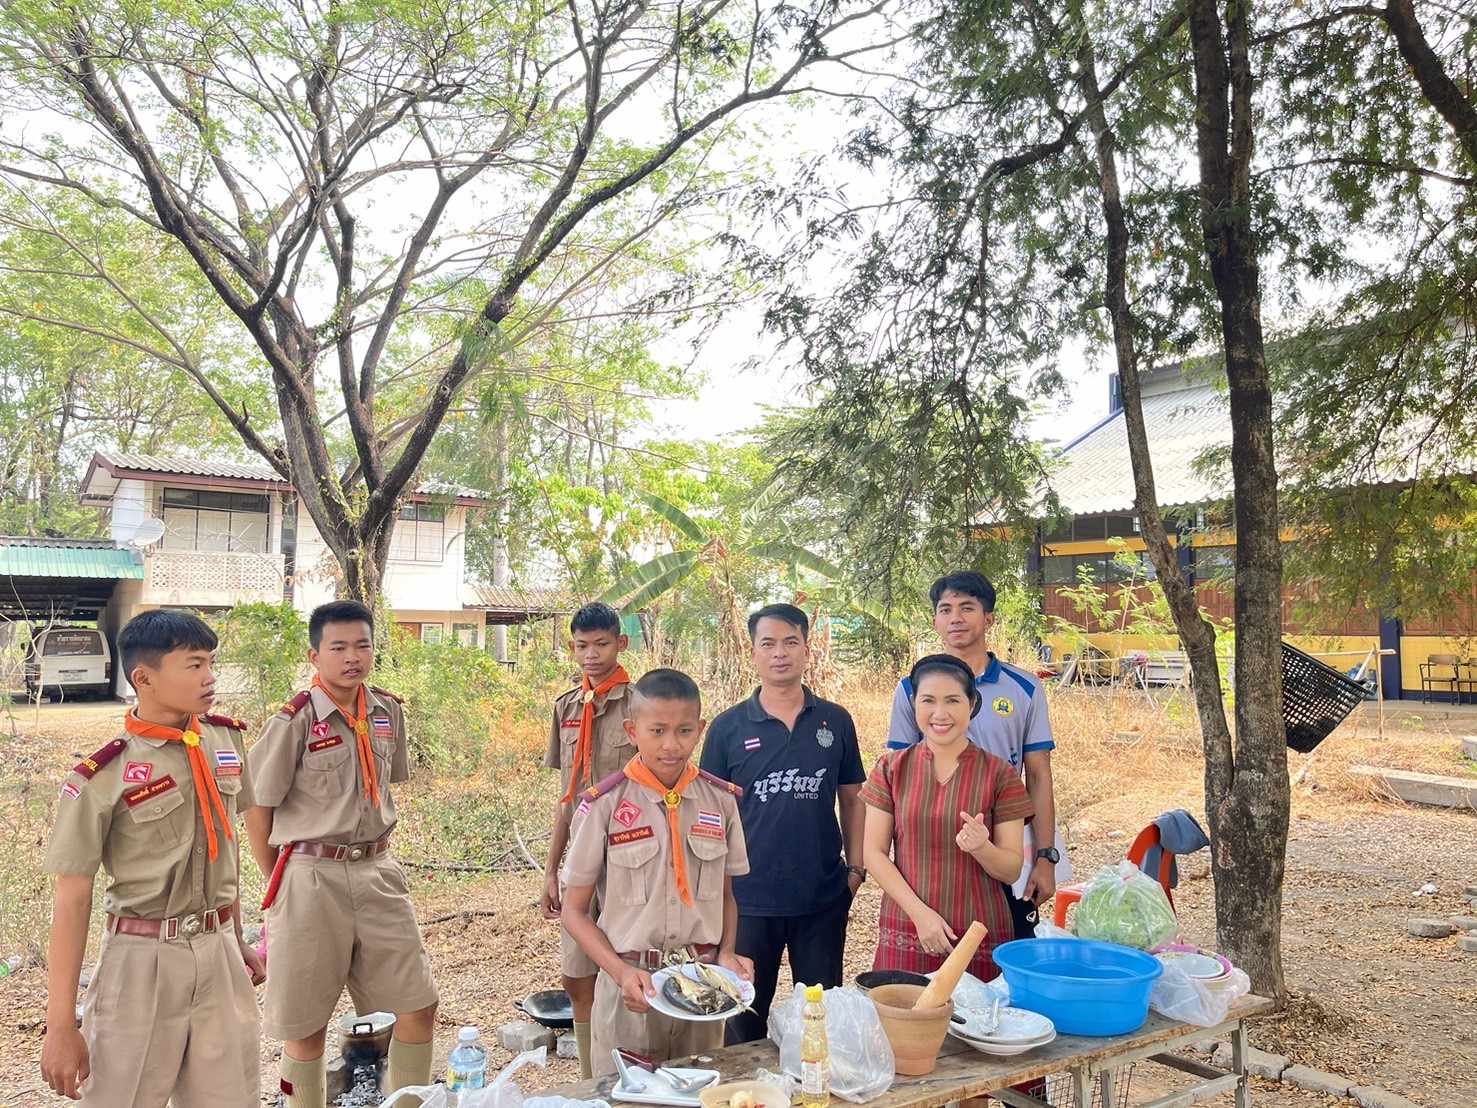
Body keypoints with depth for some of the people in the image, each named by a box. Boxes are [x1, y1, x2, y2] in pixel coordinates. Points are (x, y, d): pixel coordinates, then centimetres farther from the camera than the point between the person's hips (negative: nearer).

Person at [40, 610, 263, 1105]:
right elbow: (72, 900, -9)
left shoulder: (226, 740, 1)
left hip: (220, 954, 4)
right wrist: (61, 1026, -8)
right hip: (143, 959, -4)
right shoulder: (101, 778, -14)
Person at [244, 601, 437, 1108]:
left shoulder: (389, 711, 3)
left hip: (378, 872, 5)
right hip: (312, 879, -5)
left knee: (418, 1006, 7)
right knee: (306, 1023, 9)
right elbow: (257, 812, -5)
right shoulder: (294, 721, -12)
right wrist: (280, 884, 3)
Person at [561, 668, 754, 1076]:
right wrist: (622, 972, -17)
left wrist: (726, 953, -7)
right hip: (631, 986, -2)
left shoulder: (721, 800, -2)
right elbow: (575, 911, -5)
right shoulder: (603, 805, -11)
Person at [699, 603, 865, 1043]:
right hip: (749, 897, -1)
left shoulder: (835, 721, 2)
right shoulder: (727, 728, -3)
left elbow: (852, 798, 9)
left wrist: (855, 867, 2)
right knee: (744, 1018, 12)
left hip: (824, 896, 1)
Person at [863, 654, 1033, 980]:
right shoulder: (891, 768, 2)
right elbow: (874, 852, 0)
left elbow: (1012, 869, 1)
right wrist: (920, 913, -11)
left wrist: (980, 847, -20)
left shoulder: (998, 775, -1)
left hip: (980, 939, -1)